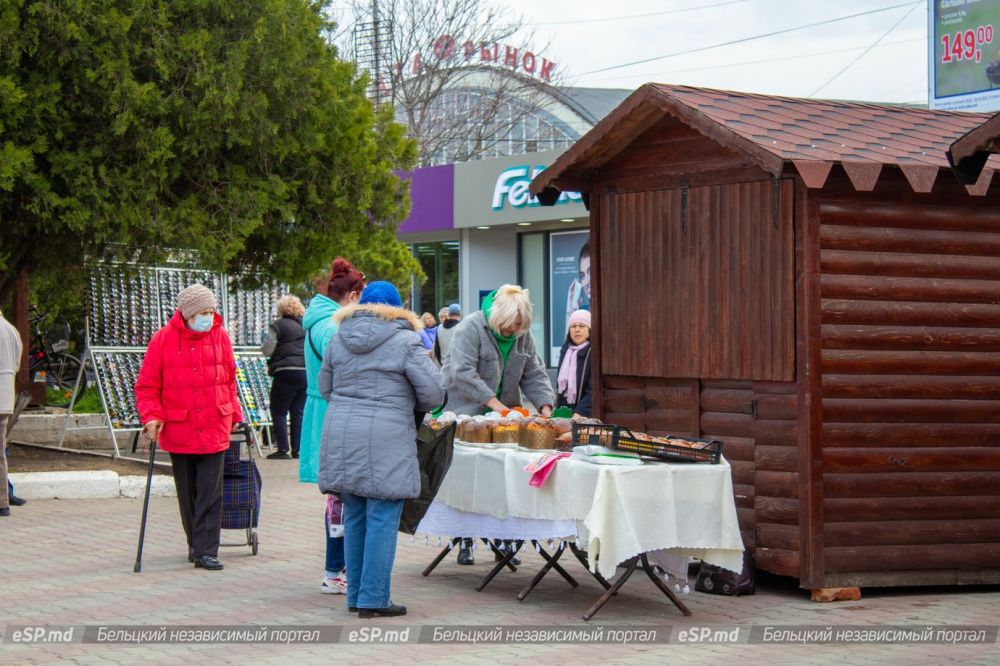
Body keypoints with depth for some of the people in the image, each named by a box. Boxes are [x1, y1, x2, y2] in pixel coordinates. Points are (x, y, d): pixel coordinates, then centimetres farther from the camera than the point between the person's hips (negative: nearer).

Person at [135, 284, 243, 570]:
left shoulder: (220, 337, 3)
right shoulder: (164, 339, -4)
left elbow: (230, 380, 15)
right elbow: (146, 385, 0)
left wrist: (234, 415, 16)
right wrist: (152, 416, -11)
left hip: (214, 428, 1)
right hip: (178, 430, 0)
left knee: (210, 493, -6)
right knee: (187, 494, 10)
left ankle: (206, 551, -5)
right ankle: (196, 544, 24)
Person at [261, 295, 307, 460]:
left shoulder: (278, 325, -4)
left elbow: (267, 350, -9)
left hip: (287, 372, -6)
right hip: (308, 372, 6)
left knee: (279, 411, 2)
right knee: (299, 412, 11)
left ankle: (283, 449, -5)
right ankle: (297, 450, 8)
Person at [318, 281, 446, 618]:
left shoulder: (339, 339, 9)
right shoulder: (405, 341, -5)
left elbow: (325, 386, 15)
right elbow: (433, 391, -8)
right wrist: (413, 406, 12)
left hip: (341, 436, 5)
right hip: (386, 438, -5)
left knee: (354, 517, 14)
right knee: (382, 519, -1)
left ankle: (356, 595, 21)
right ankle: (373, 599, -1)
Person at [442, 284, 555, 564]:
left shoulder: (523, 336, 8)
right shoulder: (471, 328, -13)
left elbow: (534, 375, 12)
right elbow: (462, 373, -22)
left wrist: (545, 406, -5)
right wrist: (494, 403, -25)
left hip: (505, 419, 5)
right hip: (467, 417, -5)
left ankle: (503, 540, 5)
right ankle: (465, 542, 6)